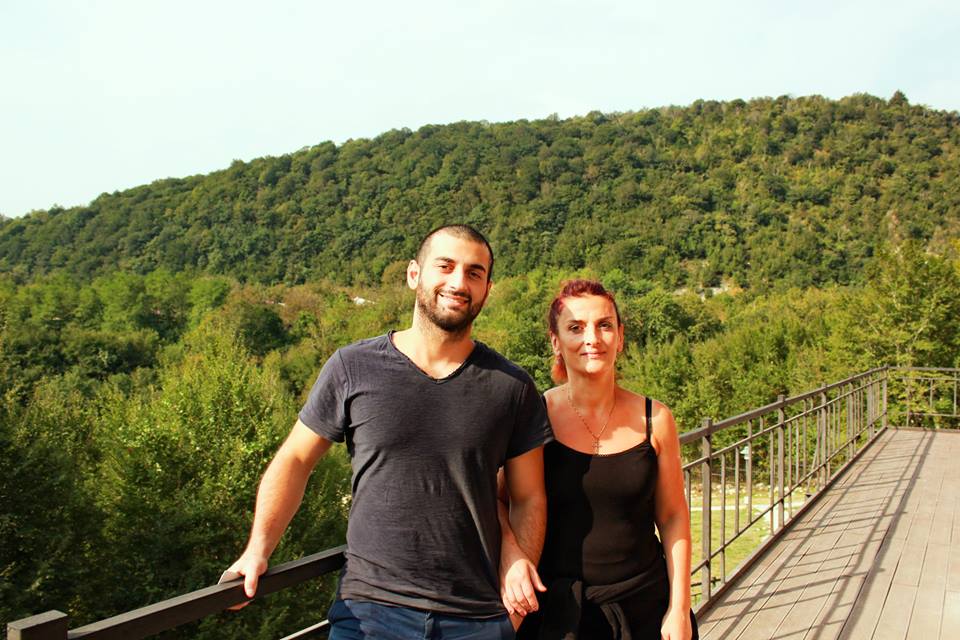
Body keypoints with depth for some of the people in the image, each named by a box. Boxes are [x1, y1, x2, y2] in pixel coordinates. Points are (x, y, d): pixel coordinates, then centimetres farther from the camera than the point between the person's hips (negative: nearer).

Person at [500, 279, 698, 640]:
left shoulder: (654, 420, -3)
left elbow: (672, 518, 3)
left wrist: (679, 609, 0)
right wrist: (510, 554, -21)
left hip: (644, 608, 2)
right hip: (555, 609, -1)